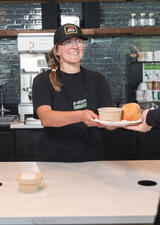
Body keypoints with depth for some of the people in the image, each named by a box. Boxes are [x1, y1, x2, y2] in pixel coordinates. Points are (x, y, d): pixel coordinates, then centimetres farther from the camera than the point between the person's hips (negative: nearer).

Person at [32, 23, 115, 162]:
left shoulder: (96, 79, 9)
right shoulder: (43, 81, 1)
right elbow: (45, 118, -16)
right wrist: (81, 116, -32)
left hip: (91, 160, 3)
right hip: (54, 160, -2)